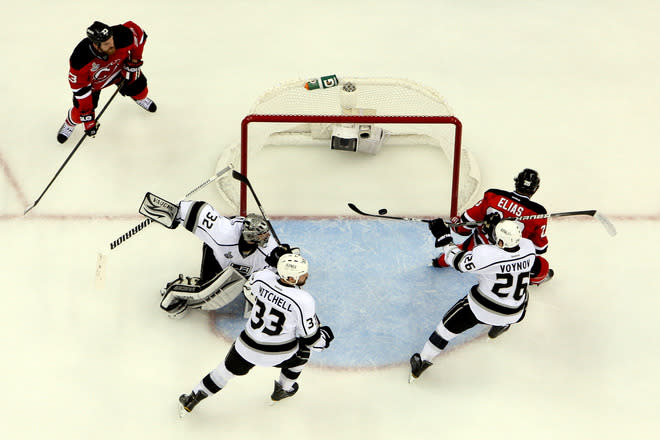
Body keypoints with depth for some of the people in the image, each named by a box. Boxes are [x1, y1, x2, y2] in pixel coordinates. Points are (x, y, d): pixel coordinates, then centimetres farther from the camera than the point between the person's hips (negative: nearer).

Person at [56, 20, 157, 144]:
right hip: (94, 80, -2)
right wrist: (86, 115, -24)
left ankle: (140, 98, 53)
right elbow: (80, 87, -29)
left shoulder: (123, 36, -40)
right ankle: (70, 123, 39)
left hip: (120, 68, 2)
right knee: (81, 110, 2)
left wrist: (133, 62, -12)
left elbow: (138, 32, -16)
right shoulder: (80, 59, -43)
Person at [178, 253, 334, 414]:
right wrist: (325, 335, 3)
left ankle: (190, 400, 35)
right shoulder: (304, 301, -28)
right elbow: (311, 338, -17)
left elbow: (249, 290, 9)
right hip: (279, 354, -3)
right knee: (302, 351, 30)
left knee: (227, 370, 26)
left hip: (248, 347, 3)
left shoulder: (263, 277, -17)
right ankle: (283, 389, 47)